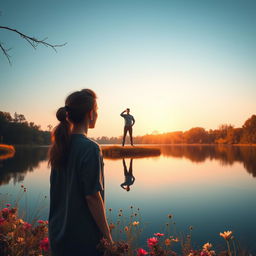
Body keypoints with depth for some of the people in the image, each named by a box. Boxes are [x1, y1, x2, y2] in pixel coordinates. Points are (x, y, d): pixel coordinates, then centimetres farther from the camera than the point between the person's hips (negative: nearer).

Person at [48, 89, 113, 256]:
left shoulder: (60, 146, 0)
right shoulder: (90, 148, -23)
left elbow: (59, 191, 8)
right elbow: (92, 196, -22)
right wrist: (108, 236, -10)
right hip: (83, 238, -7)